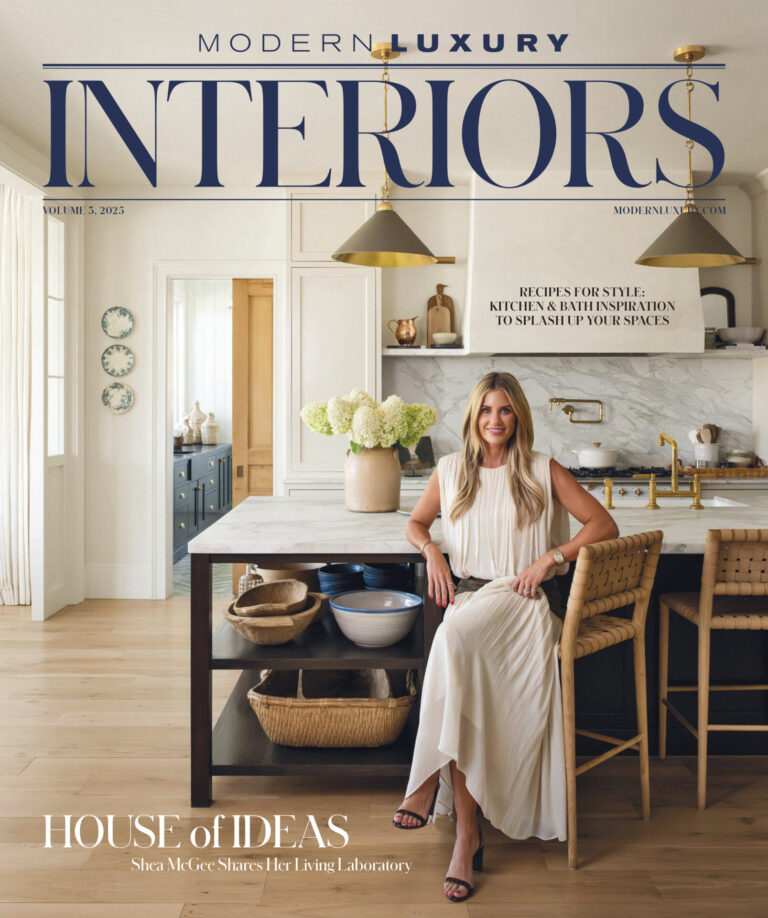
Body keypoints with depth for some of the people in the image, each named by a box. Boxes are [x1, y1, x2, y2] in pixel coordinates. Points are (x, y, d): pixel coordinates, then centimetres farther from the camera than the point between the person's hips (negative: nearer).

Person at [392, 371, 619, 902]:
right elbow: (416, 523, 26)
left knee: (455, 635, -36)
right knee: (458, 664, -30)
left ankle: (432, 781, -25)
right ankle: (467, 829, -22)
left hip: (524, 600, -3)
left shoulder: (543, 471, 5)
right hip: (470, 595, 3)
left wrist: (550, 557, -9)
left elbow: (605, 525, 4)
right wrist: (432, 550, 3)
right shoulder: (452, 470, 14)